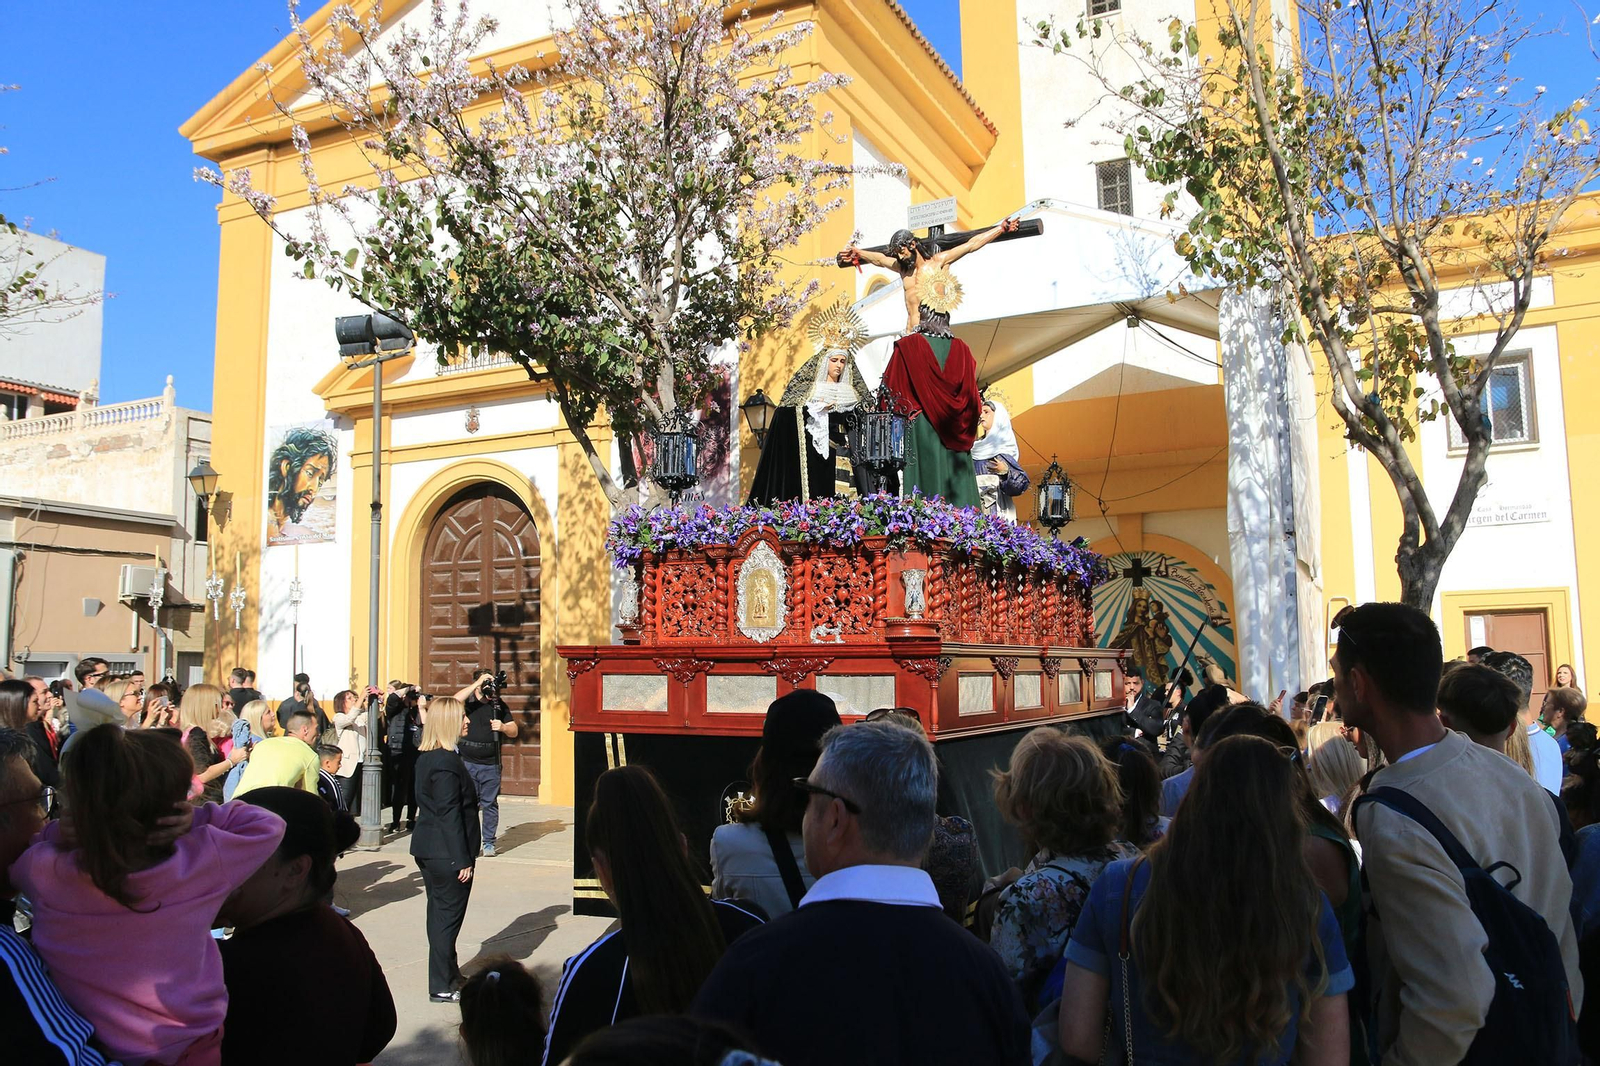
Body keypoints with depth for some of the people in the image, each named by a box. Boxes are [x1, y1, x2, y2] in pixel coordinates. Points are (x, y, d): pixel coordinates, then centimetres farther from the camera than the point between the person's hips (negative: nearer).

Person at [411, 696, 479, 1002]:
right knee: (447, 916, 1)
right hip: (446, 854, -10)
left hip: (428, 850, 10)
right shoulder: (446, 762, -22)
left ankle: (449, 975, 31)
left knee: (440, 913, 18)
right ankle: (442, 987, 10)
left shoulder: (426, 756, 8)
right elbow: (450, 815, -22)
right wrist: (463, 859, -19)